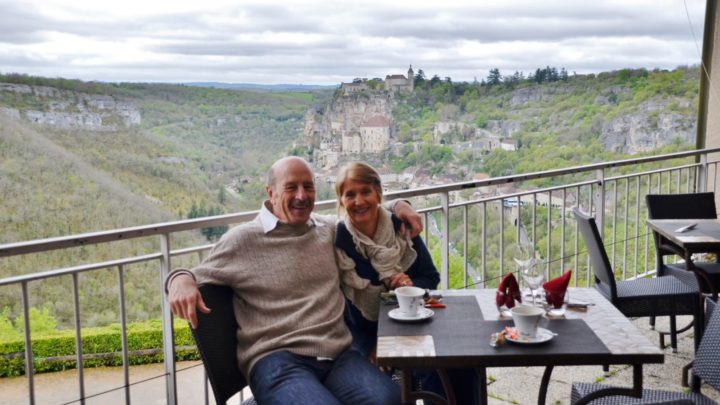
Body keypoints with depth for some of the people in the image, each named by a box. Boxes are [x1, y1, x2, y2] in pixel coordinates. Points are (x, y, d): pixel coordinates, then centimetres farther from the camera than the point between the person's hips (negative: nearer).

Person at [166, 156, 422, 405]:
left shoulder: (329, 229, 18)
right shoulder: (242, 240, 4)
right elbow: (197, 277, 14)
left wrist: (397, 205, 21)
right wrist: (180, 279, -10)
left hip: (338, 354, 4)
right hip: (276, 360, -3)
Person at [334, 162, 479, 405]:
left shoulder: (401, 227, -2)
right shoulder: (335, 241, -12)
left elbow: (432, 278, 8)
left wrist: (413, 286, -15)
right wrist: (369, 349, -21)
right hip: (367, 337, -4)